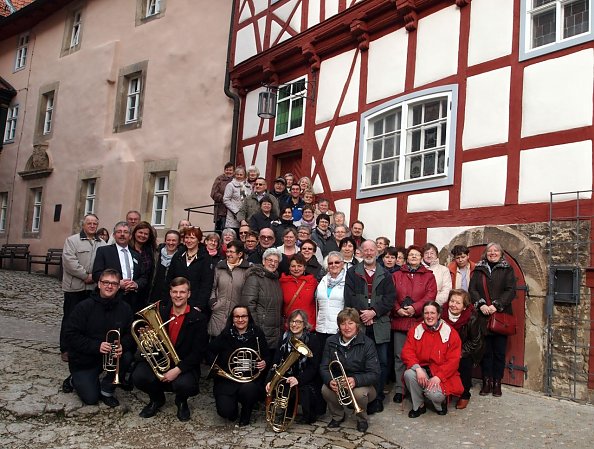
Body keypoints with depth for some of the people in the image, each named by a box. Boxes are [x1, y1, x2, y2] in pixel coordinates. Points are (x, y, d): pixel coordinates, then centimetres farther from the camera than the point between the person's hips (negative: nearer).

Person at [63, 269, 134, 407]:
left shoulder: (124, 308, -5)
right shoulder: (84, 307, -14)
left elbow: (131, 334, -3)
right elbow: (71, 335, -17)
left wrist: (122, 346, -27)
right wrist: (96, 346, -29)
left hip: (112, 355, 3)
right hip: (84, 360, -2)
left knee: (127, 357, -28)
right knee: (91, 399, -9)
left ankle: (106, 390, -2)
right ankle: (74, 380, 25)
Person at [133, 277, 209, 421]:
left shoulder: (197, 319, -7)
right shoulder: (160, 312, 3)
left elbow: (198, 352, -11)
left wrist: (177, 369, -21)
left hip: (184, 365, -3)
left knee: (184, 384, -32)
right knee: (138, 376, -23)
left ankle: (181, 401, 9)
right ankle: (157, 399, 12)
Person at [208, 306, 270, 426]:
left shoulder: (257, 334, -1)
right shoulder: (226, 335, -2)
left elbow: (267, 356, 7)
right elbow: (210, 352, 6)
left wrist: (264, 363, -15)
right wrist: (219, 369, -7)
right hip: (227, 379, 0)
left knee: (248, 389, -34)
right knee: (225, 411, -21)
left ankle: (245, 415, 1)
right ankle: (234, 406, 20)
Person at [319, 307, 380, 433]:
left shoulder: (367, 343, -14)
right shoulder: (331, 342, -3)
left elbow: (374, 374, -19)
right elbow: (324, 367, -4)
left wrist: (356, 380, -38)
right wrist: (330, 381, -28)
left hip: (362, 385, -2)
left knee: (359, 393, -35)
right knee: (325, 389, -28)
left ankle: (362, 418, 1)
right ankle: (338, 415, 5)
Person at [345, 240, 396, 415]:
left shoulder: (385, 275, 10)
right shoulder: (352, 273, 9)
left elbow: (390, 298, 0)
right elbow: (349, 297, -1)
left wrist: (374, 312, -12)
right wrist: (362, 315, -11)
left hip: (379, 325, 1)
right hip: (358, 324, -1)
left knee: (382, 362, 2)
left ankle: (377, 398, 14)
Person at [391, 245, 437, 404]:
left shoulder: (428, 276, 10)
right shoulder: (396, 275, 12)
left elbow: (431, 295, -3)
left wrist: (415, 308, -14)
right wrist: (397, 309, -12)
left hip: (419, 320, -1)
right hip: (399, 320, 1)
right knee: (400, 356, 1)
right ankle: (399, 389, 9)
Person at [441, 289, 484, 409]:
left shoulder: (472, 318, -24)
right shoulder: (442, 313, -17)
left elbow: (475, 341, -13)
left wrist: (462, 352, -20)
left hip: (467, 350, -2)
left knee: (465, 363, -25)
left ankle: (465, 396, -4)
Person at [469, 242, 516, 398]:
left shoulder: (507, 270, 5)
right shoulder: (479, 270, 11)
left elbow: (511, 291, -5)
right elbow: (472, 289, 3)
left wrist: (496, 305, -16)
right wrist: (481, 304, -13)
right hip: (482, 317, 1)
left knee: (499, 352, 4)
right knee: (485, 351, 5)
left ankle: (497, 383, 15)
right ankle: (486, 382, 15)